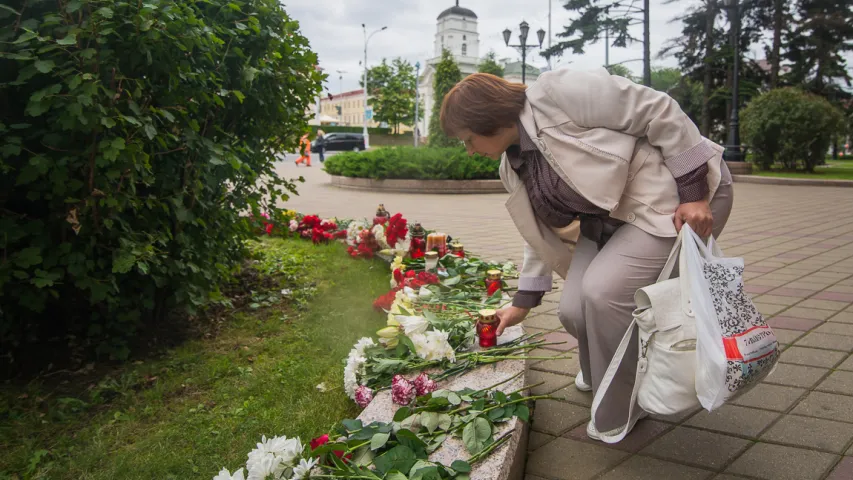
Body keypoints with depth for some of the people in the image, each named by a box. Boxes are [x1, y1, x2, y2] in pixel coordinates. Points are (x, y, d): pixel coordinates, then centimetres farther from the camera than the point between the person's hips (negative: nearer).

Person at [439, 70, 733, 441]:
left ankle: (621, 413, 3)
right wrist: (522, 303, 19)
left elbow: (659, 111, -19)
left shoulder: (558, 93, -22)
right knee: (574, 309, -5)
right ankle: (602, 372, 31)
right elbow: (542, 230, 15)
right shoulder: (514, 166, 5)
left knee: (605, 291, -22)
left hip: (677, 198, -7)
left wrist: (693, 193, -19)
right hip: (612, 219, 8)